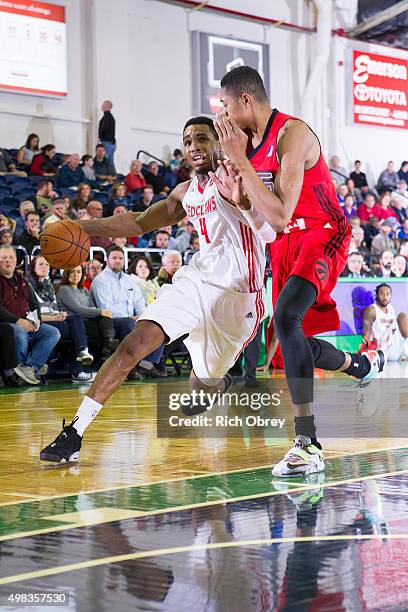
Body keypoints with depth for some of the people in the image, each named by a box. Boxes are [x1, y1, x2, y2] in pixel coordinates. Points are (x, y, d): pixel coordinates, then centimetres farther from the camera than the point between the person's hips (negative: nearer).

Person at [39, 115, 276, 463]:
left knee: (204, 383, 9)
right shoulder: (186, 193, 12)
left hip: (237, 294, -5)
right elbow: (139, 223, 24)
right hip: (197, 278, 5)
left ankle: (216, 382, 51)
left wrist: (241, 200, -44)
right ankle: (75, 432, -17)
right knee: (135, 344, -15)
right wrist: (85, 227, 14)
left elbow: (269, 232, -25)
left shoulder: (236, 177, -10)